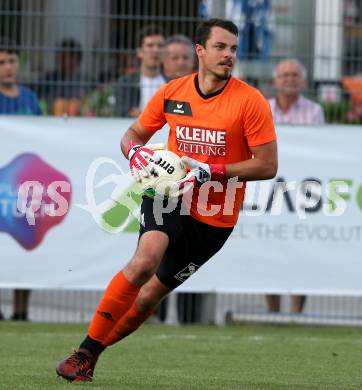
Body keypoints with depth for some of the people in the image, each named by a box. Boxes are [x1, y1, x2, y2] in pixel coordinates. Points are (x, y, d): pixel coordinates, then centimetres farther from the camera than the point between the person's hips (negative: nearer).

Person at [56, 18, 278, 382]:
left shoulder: (250, 101, -10)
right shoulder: (172, 92, -1)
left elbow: (267, 165, -11)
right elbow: (133, 133, 13)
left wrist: (211, 170, -20)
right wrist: (135, 153, -11)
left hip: (213, 218, 0)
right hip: (167, 195, 0)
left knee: (152, 293, 3)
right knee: (146, 260, -28)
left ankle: (98, 347, 26)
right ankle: (84, 354, -23)